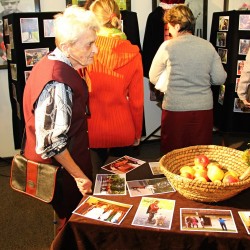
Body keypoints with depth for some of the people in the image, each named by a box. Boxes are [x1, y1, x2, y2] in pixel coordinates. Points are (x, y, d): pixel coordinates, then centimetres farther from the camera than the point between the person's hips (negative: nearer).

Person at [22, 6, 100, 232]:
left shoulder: (52, 63, 1)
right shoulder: (57, 83, -30)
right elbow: (51, 143, -28)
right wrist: (79, 176, -19)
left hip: (64, 163, 9)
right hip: (62, 169, -9)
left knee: (69, 218, 25)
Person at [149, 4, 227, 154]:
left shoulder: (167, 46, -7)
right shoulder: (208, 46, 1)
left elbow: (154, 78, 0)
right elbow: (220, 79, 2)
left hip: (175, 108, -3)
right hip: (204, 108, 3)